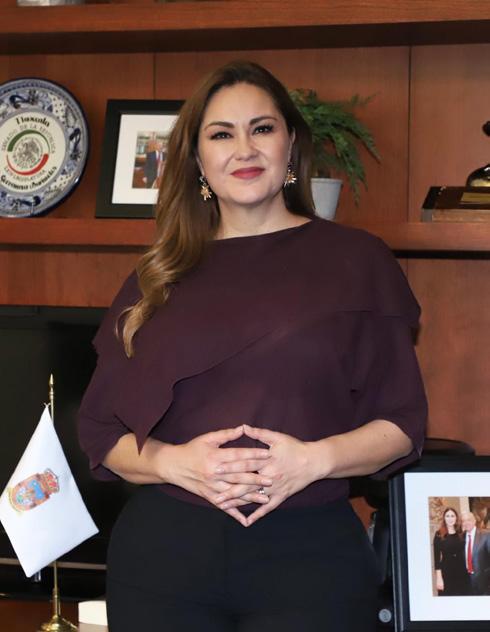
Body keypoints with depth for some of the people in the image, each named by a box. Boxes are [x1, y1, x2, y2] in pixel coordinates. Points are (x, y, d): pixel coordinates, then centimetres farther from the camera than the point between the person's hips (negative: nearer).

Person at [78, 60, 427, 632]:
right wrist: (175, 463, -12)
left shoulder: (356, 261, 4)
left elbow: (402, 421, 3)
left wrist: (316, 459, -14)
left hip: (309, 555, -2)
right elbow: (101, 432, 7)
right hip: (163, 548, 2)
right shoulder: (157, 281, 9)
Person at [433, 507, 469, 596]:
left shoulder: (461, 533, 8)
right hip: (446, 572, -3)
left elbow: (465, 553, 11)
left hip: (462, 572, 3)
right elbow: (437, 557, -6)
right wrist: (439, 577, -12)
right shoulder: (439, 535, -3)